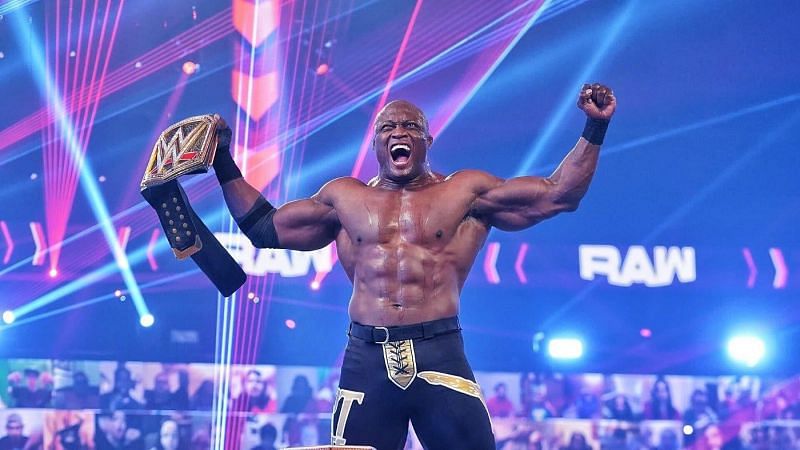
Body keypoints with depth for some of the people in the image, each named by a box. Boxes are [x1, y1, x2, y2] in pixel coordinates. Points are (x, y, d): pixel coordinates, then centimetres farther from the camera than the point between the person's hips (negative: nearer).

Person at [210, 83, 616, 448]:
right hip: (366, 360, 2)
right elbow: (264, 228, 22)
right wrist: (223, 162, 19)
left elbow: (558, 195, 7)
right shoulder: (344, 197, 16)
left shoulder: (466, 191, 9)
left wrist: (595, 128, -1)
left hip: (440, 355, -2)